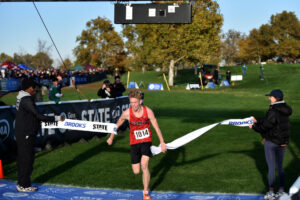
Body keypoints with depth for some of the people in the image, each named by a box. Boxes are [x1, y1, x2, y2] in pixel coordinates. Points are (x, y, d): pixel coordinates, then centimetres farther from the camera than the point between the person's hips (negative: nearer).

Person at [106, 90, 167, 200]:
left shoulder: (148, 111, -14)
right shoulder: (127, 113, -14)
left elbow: (156, 127, -4)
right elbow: (117, 125, 6)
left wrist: (162, 143, -1)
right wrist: (111, 138, 17)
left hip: (146, 141, -1)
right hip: (134, 143, 1)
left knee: (144, 166, -21)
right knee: (136, 172, 2)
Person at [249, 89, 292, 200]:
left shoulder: (273, 112, -22)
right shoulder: (284, 111, 4)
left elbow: (264, 127, -15)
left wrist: (253, 127, 1)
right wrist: (257, 121, 21)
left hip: (271, 142, -7)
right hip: (283, 142, 7)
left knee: (271, 167, 3)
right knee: (279, 167, 16)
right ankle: (281, 190, 20)